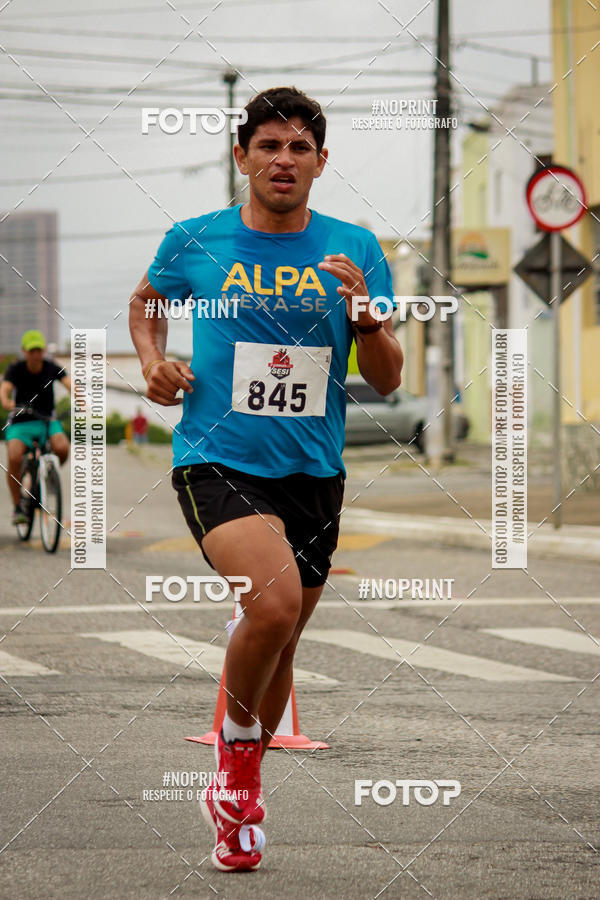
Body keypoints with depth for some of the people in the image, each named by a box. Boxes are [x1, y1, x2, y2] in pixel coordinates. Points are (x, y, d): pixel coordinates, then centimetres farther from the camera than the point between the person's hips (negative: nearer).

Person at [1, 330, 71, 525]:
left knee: (62, 448, -29)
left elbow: (69, 384, -21)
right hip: (21, 422, -1)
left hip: (48, 421, 1)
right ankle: (18, 507, -12)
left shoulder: (52, 368, -7)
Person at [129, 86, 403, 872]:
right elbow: (145, 300, 21)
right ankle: (239, 741, -1)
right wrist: (152, 359, 2)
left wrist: (364, 313, -16)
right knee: (275, 602, -28)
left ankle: (233, 793, 37)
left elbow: (387, 380, 3)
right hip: (217, 461, -3)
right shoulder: (194, 242, 0)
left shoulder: (354, 250, 3)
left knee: (279, 643, 13)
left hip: (314, 472, 4)